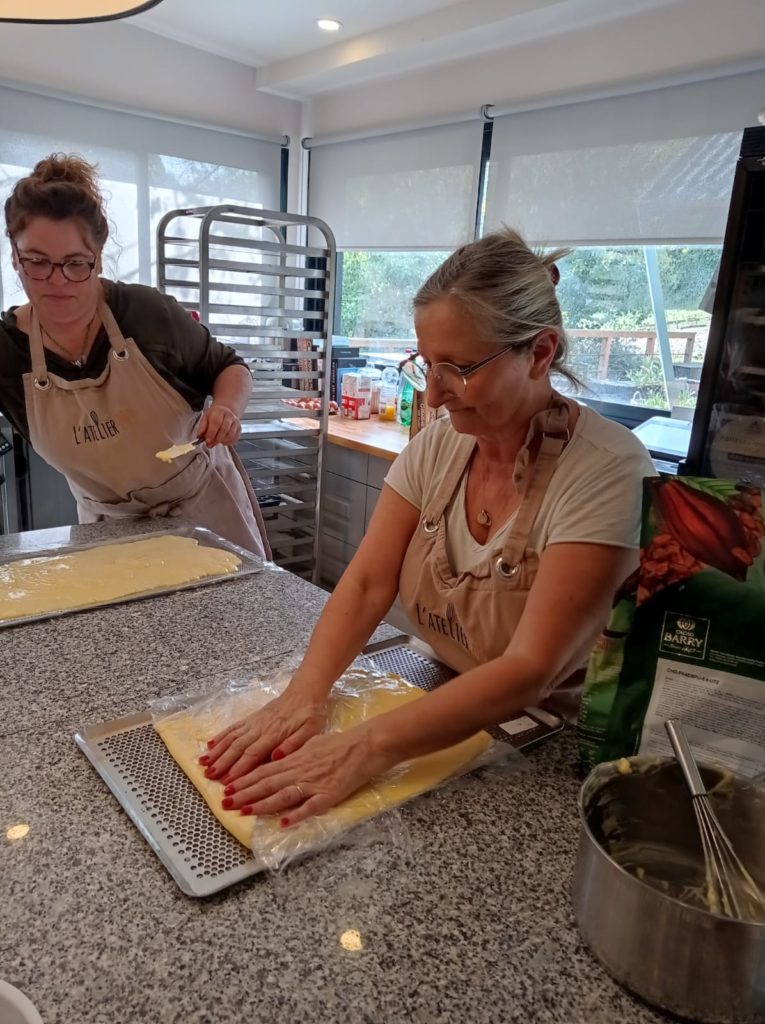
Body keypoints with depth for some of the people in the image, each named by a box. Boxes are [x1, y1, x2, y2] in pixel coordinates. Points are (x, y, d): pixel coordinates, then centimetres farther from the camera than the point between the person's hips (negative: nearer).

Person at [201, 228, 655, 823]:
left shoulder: (608, 472, -22)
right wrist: (305, 694, -24)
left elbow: (529, 671, -27)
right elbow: (367, 582, -9)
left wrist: (366, 750, -34)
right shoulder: (438, 446, -5)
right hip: (443, 709, 4)